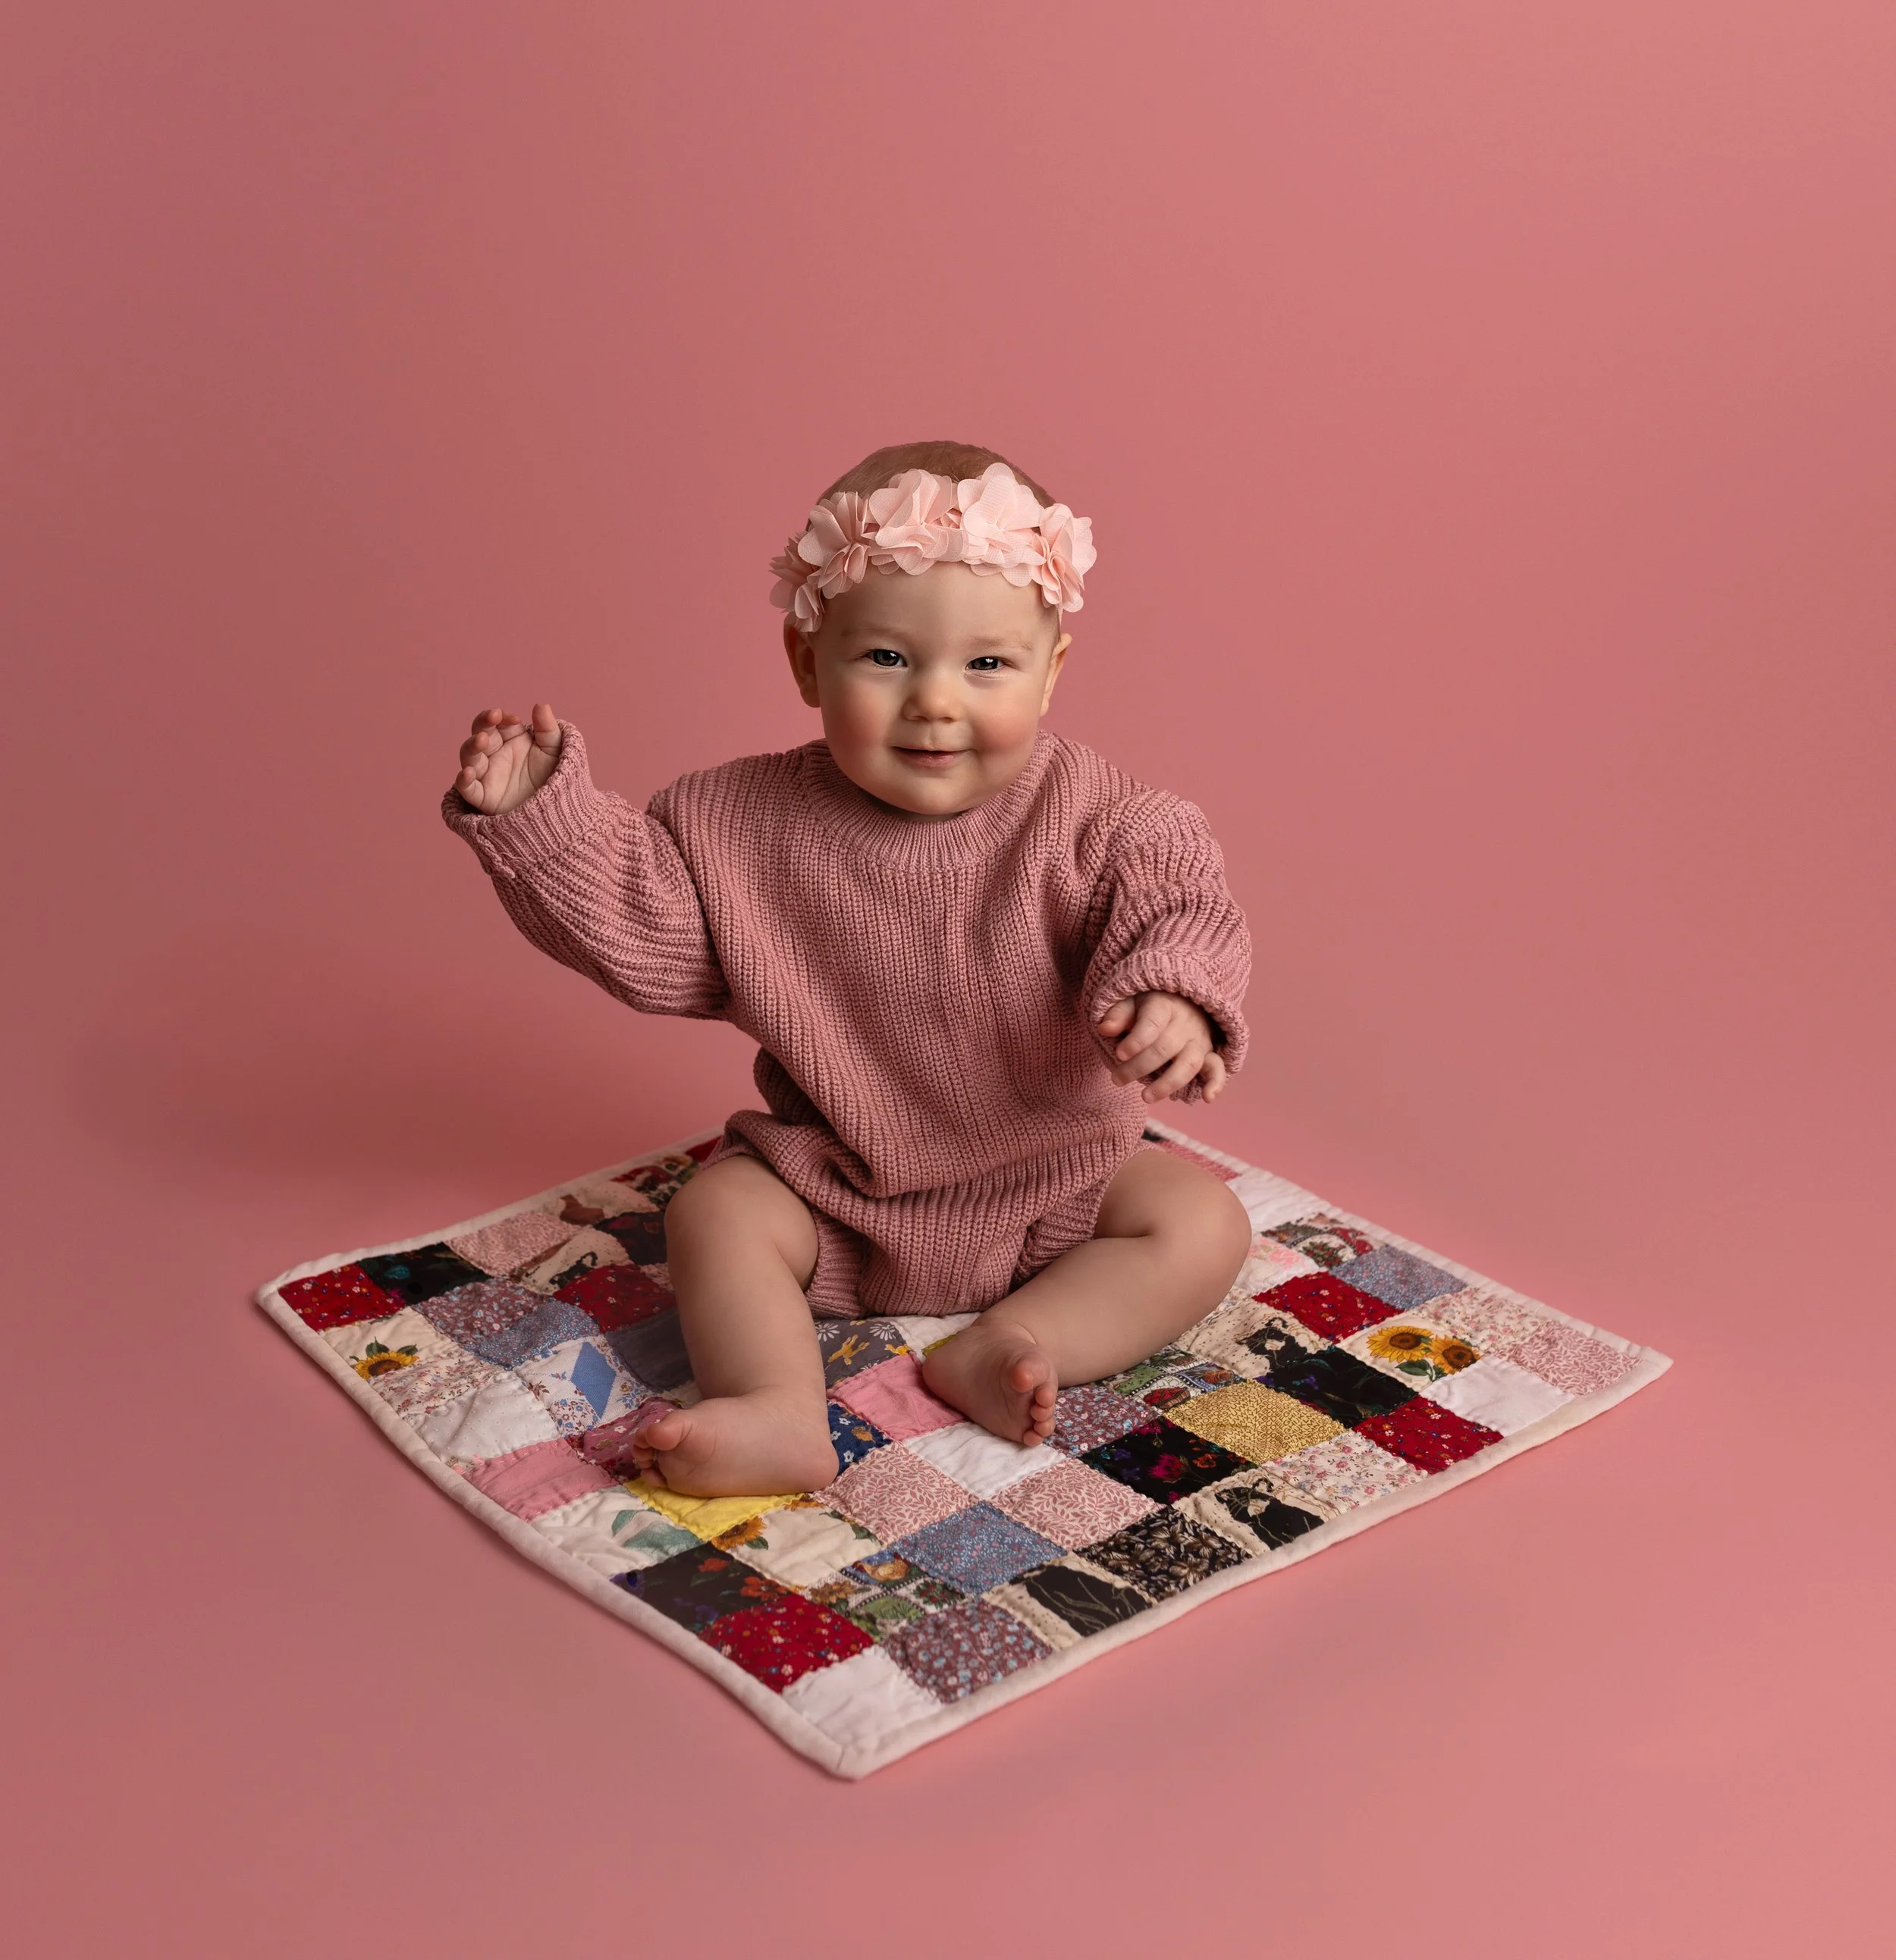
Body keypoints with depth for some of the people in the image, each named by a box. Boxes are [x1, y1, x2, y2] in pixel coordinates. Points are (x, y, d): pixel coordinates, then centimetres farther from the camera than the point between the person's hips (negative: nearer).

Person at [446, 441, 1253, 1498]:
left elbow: (1175, 904, -20)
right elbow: (643, 932, -4)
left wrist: (1172, 999, -43)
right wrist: (537, 812, -15)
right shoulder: (748, 821, -11)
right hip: (834, 1183, 1)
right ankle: (784, 1415, -34)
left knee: (1203, 1220, -16)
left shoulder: (1085, 813, -15)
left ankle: (1007, 1347, -26)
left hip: (1053, 1174, 0)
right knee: (715, 1211, -20)